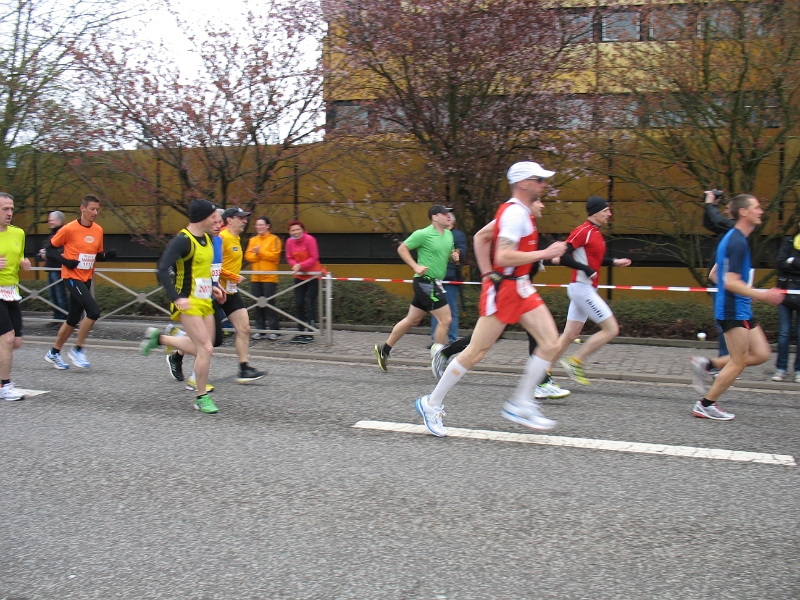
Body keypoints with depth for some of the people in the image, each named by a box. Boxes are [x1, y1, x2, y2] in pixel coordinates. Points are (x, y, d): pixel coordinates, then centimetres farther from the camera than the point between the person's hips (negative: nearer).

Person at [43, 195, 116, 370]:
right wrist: (65, 261, -18)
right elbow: (50, 249, -3)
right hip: (72, 277, -7)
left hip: (86, 278, 7)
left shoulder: (98, 230, 5)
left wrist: (108, 254, -6)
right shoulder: (69, 229, -11)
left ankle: (54, 353, 30)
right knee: (94, 311, -20)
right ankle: (77, 350, -4)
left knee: (73, 318, 13)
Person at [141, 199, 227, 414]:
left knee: (200, 348, 14)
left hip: (205, 301, 9)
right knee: (206, 348, -11)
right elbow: (163, 270, -24)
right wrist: (177, 298, -31)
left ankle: (158, 338, 33)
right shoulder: (182, 240, -17)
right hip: (188, 303, -9)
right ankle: (201, 398, 6)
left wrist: (213, 286, 14)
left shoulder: (207, 238, 9)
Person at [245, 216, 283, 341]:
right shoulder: (252, 240, 14)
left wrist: (260, 251, -12)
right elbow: (248, 256, 7)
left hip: (269, 277, -5)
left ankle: (274, 330, -2)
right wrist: (255, 254, -12)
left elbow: (275, 255, -12)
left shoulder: (274, 239, -2)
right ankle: (260, 330, 12)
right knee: (258, 303, 6)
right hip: (256, 277, 5)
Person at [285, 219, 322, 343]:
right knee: (298, 304, 6)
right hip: (299, 276, 5)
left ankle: (310, 334, 1)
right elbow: (289, 258, 3)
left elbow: (314, 258, -16)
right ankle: (300, 331, 17)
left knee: (310, 304, -4)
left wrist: (301, 265, -25)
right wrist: (295, 265, -18)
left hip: (312, 276, -5)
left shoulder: (309, 239, -16)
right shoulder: (289, 241, -1)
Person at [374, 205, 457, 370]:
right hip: (425, 282, -9)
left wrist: (453, 255, 2)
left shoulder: (449, 234, 11)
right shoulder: (423, 234, -12)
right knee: (445, 319, -11)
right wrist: (416, 266, -16)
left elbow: (449, 253, 25)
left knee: (412, 320, 15)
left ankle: (384, 349, 26)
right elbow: (402, 248, -8)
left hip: (434, 284, 9)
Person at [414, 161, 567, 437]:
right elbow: (504, 257, -27)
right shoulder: (515, 213, -17)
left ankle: (521, 404, 6)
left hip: (522, 289, 10)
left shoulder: (518, 211, 13)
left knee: (551, 342, -1)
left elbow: (480, 237, 21)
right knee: (476, 352, -3)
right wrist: (545, 253, -21)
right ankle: (431, 404, 11)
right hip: (504, 289, -10)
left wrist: (487, 274, 20)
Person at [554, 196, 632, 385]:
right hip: (583, 288, -10)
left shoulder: (596, 233, 14)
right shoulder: (583, 231, -14)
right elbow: (562, 256, -20)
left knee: (570, 335, 10)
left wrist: (614, 262, 19)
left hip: (585, 289, 10)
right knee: (611, 329, -6)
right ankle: (575, 362, -1)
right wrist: (586, 269, -23)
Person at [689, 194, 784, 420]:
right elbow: (731, 282, -24)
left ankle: (707, 365, 13)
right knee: (738, 362, -2)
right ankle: (705, 405, 8)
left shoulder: (733, 239, 14)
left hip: (739, 309, 10)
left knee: (762, 354, 9)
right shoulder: (737, 242, -18)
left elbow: (714, 274, 21)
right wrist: (762, 295, -23)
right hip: (733, 311, -10)